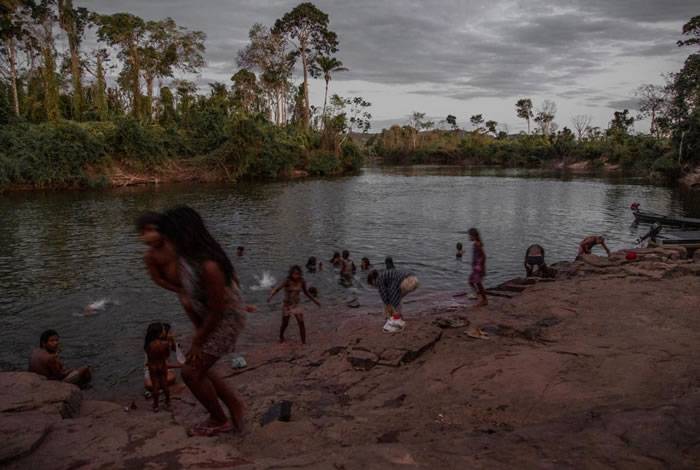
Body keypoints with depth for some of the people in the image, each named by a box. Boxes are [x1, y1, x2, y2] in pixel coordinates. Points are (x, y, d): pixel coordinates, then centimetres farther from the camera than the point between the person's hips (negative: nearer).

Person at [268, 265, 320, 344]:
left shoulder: (302, 281, -10)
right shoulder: (287, 281, -22)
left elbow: (306, 292, 6)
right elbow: (277, 289, -27)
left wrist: (315, 300, 7)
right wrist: (271, 296, -46)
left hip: (297, 306, 2)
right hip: (287, 305, -2)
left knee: (301, 323, -11)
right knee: (285, 324, 14)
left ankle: (304, 342, -1)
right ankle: (281, 336, 46)